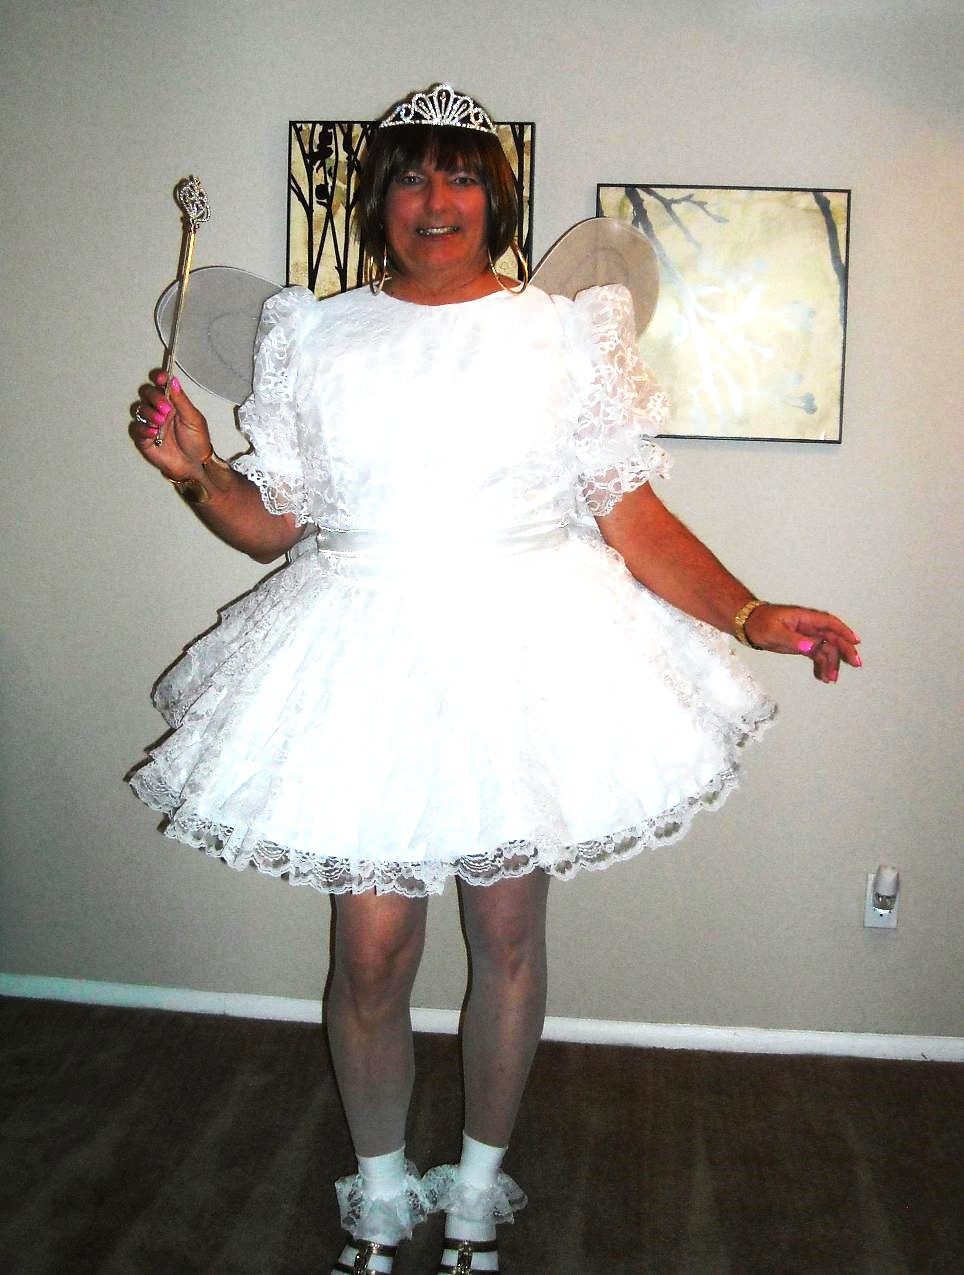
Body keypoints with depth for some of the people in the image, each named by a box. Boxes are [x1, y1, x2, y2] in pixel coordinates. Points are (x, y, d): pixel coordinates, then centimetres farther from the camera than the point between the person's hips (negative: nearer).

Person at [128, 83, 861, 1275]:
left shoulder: (566, 336, 3)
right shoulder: (318, 340, 7)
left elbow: (636, 521, 0)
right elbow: (275, 521, 9)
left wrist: (753, 615, -9)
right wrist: (196, 471, -8)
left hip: (524, 652, 0)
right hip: (366, 666, 1)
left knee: (508, 937, 10)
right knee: (371, 953, 2)